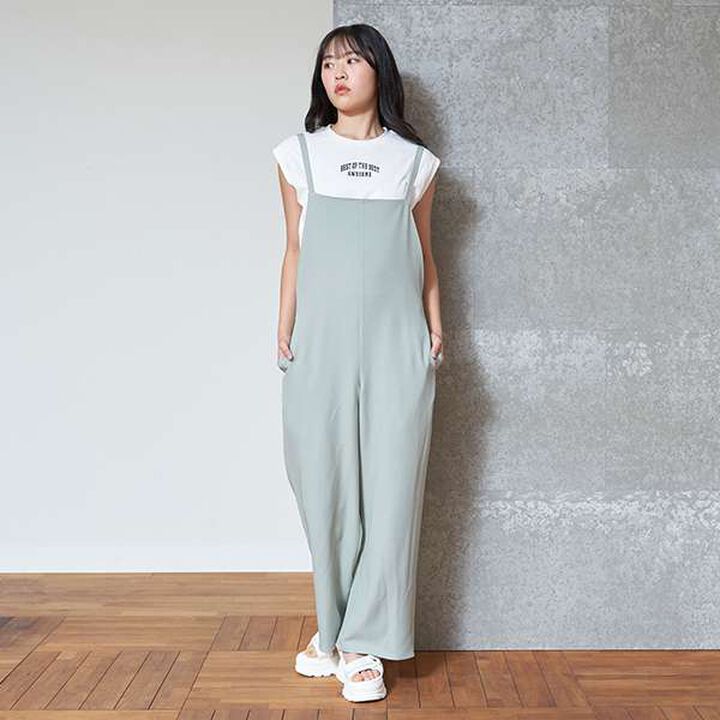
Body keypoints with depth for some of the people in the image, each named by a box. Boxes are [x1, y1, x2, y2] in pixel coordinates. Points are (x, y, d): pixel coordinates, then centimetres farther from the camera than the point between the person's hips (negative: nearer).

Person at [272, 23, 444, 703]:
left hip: (396, 343, 0)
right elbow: (294, 250, 10)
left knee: (389, 485, -4)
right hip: (321, 342, 1)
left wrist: (435, 325, 5)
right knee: (325, 485, 2)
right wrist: (284, 330, 5)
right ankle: (335, 628, 18)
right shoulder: (299, 154, 9)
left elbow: (425, 256, 14)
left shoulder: (413, 162, 9)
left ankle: (363, 643, 5)